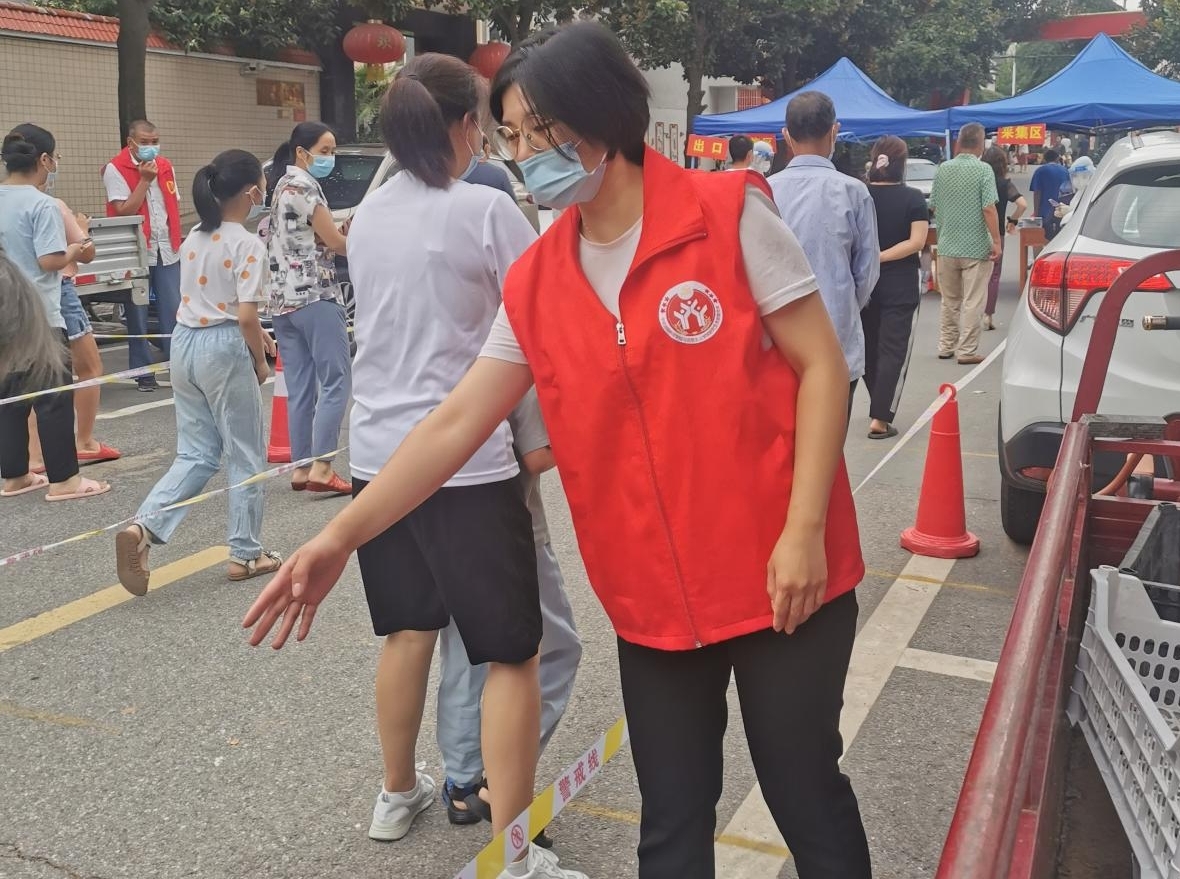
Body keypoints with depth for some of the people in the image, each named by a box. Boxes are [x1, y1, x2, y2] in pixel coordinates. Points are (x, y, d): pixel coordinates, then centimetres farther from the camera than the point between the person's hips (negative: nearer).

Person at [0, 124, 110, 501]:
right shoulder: (42, 205, -14)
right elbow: (49, 261, -19)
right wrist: (74, 251, -2)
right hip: (38, 316, -8)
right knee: (54, 397, 0)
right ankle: (63, 479, 4)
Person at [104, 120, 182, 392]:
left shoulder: (165, 167, 11)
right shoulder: (115, 170, -6)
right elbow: (124, 211, -14)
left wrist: (177, 241, 10)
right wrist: (144, 180, -15)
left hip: (167, 250, 4)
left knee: (174, 313, 2)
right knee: (138, 316, 2)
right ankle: (144, 373, 9)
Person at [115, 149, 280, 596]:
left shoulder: (194, 239, 11)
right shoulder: (248, 245, -13)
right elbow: (245, 317, -18)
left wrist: (257, 333, 22)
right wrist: (260, 361, -4)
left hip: (185, 343, 7)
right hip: (223, 349, -7)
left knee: (195, 453, 14)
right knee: (246, 456, 8)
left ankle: (142, 528, -5)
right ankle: (246, 554, 16)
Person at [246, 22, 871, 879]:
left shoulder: (729, 213, -9)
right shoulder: (535, 283, 3)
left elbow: (821, 366, -8)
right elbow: (456, 423, 2)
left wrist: (805, 529, -15)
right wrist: (341, 536, -4)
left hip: (778, 576, -3)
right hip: (652, 595, 3)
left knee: (807, 794, 12)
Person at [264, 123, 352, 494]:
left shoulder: (279, 187, 19)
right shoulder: (304, 185, -8)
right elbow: (336, 243, -9)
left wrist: (343, 230, 9)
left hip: (282, 297, 9)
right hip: (315, 295, -9)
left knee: (300, 388, 9)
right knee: (336, 382, -8)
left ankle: (300, 468, 11)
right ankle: (321, 468, -12)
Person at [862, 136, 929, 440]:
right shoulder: (913, 198, -7)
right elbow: (917, 242, -16)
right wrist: (881, 257, -17)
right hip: (900, 286, -3)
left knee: (869, 348, 17)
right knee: (894, 350, -1)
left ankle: (879, 407, 31)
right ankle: (880, 418, -9)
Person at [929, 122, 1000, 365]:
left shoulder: (942, 169, 3)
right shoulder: (983, 170, -11)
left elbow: (933, 206, 10)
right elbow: (988, 209, -16)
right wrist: (996, 241, -11)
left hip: (947, 246, 5)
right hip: (976, 247, -5)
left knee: (949, 301, 17)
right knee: (973, 302, 2)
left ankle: (946, 347, 22)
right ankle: (967, 351, 3)